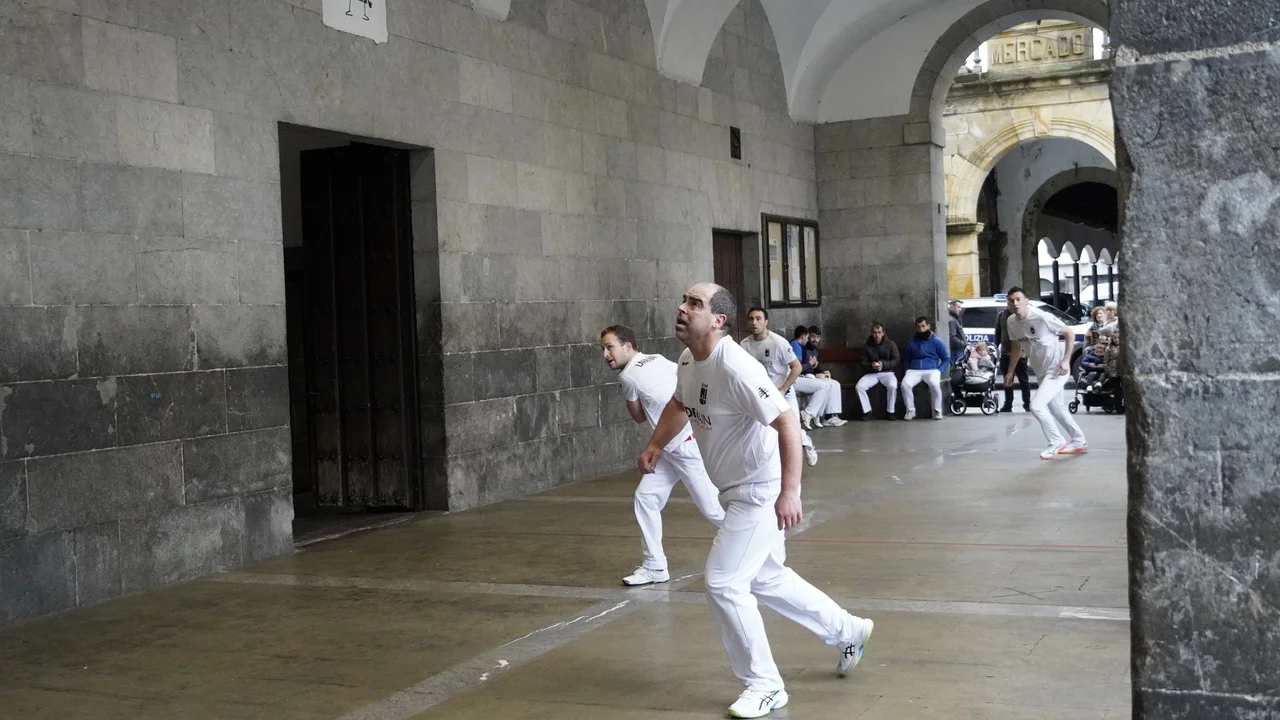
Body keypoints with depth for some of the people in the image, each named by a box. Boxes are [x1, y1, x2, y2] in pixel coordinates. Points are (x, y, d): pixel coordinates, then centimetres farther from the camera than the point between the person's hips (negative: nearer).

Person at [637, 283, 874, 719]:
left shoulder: (734, 367, -28)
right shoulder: (689, 360, 0)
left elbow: (787, 423, -31)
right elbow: (680, 405, 22)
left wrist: (789, 492, -35)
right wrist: (655, 445, 11)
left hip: (762, 492, -10)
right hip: (738, 493, 10)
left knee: (723, 582, -11)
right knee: (766, 579, 21)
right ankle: (848, 632, 41)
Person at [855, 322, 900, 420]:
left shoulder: (891, 344, 0)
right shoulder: (866, 346, 4)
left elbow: (897, 360, -5)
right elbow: (863, 364, 4)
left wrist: (884, 364, -23)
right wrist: (871, 366, -20)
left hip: (887, 372, -2)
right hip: (872, 373, 2)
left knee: (893, 386, -36)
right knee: (859, 386, -26)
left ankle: (891, 412, -16)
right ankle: (867, 411, -10)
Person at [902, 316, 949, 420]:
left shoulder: (937, 341, 6)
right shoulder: (911, 342, 15)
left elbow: (946, 359, 8)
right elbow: (907, 360, 26)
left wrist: (939, 371, -7)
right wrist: (907, 371, 8)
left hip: (931, 370, -2)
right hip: (914, 370, 2)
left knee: (934, 384, -37)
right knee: (905, 384, -31)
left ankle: (937, 411, -19)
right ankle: (910, 411, -15)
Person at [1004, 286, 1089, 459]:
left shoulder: (1042, 317, -23)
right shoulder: (1011, 322, -3)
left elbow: (1070, 333, -14)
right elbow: (1017, 346, 15)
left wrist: (1066, 360, -19)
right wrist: (1010, 371, 14)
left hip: (1056, 369, -8)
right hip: (1041, 371, 8)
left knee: (1036, 405, -18)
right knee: (1056, 408, 20)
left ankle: (1057, 442, 2)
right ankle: (1079, 441, 39)